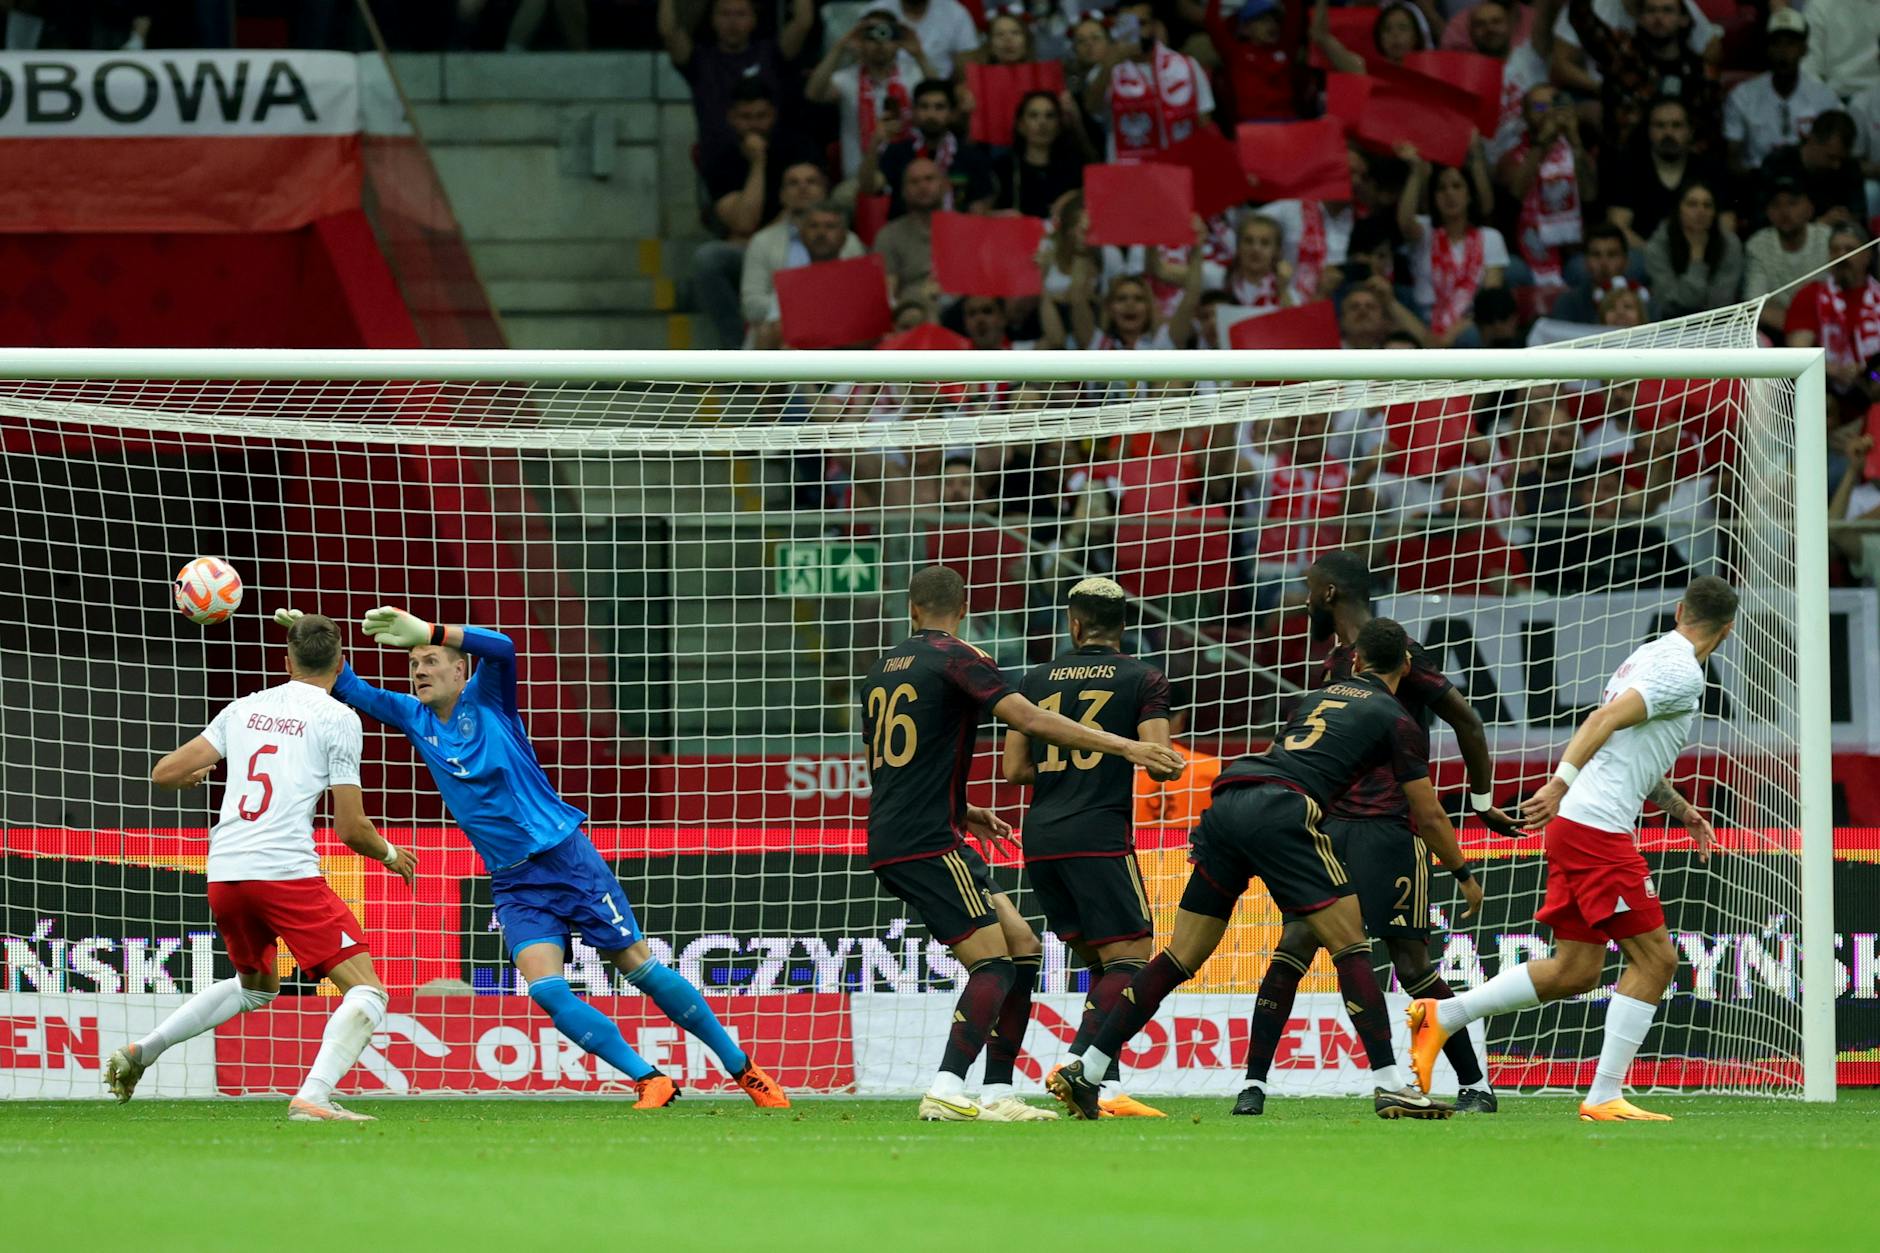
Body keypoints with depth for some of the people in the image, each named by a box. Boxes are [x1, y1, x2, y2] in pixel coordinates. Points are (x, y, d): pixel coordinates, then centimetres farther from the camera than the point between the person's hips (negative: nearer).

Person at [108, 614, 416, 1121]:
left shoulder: (245, 709, 15)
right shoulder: (336, 719, 1)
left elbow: (164, 774, 16)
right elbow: (351, 829, -1)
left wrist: (194, 773, 40)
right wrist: (391, 855, 19)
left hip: (224, 873, 7)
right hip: (287, 871, -7)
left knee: (256, 986, 32)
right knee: (367, 993, -5)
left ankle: (140, 1052, 29)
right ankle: (312, 1098, -26)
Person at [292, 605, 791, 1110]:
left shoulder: (485, 699, -6)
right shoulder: (415, 719, 7)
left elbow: (502, 648, -26)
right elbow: (350, 691, 4)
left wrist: (426, 631, -36)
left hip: (566, 858, -4)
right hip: (514, 885, 4)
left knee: (640, 968, 0)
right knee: (545, 989, -17)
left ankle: (742, 1068, 12)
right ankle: (649, 1079, -10)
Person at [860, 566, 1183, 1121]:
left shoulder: (882, 669, 19)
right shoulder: (956, 657, -5)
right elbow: (1030, 721, -17)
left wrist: (961, 812, 33)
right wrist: (1125, 746, -17)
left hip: (890, 841, 8)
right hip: (929, 844, -8)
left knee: (1021, 947, 9)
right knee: (994, 963, -11)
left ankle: (997, 1093, 5)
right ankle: (946, 1093, -22)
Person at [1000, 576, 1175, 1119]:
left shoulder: (1037, 680, 13)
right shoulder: (1142, 679, 1)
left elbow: (1013, 769, 12)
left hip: (1040, 838, 5)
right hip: (1100, 834, -5)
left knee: (1101, 965, 13)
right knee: (1130, 961, -5)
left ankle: (1104, 1084, 0)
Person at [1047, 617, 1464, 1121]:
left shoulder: (1320, 696, 31)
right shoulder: (1396, 720, 13)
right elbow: (1429, 817, 16)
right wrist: (1464, 874, 29)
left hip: (1225, 806, 6)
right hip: (1281, 811, -6)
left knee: (1182, 957, 10)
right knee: (1351, 946, -1)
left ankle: (1083, 1070, 8)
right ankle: (1389, 1086, -9)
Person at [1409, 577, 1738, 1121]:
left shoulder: (1649, 656, 19)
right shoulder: (1682, 672, -10)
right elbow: (1606, 719, -23)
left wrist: (1679, 808, 32)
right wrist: (1562, 781, -30)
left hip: (1577, 826, 9)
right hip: (1598, 830, -9)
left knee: (1574, 972, 12)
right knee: (1655, 958, -6)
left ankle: (1441, 1016, 13)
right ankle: (1604, 1098, -7)